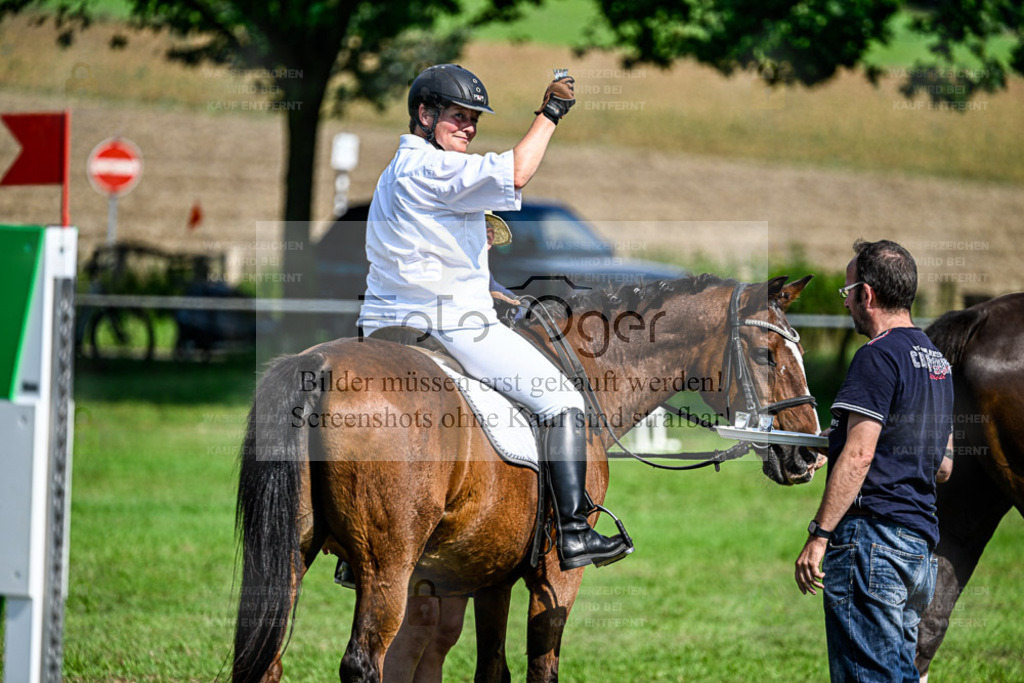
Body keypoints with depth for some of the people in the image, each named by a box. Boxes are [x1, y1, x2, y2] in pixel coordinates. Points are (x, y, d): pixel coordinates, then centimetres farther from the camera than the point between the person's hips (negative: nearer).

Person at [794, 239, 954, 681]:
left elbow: (858, 456, -19)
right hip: (921, 541, 10)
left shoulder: (878, 356, -11)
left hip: (871, 535, -10)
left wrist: (818, 536, -18)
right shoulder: (936, 360, 18)